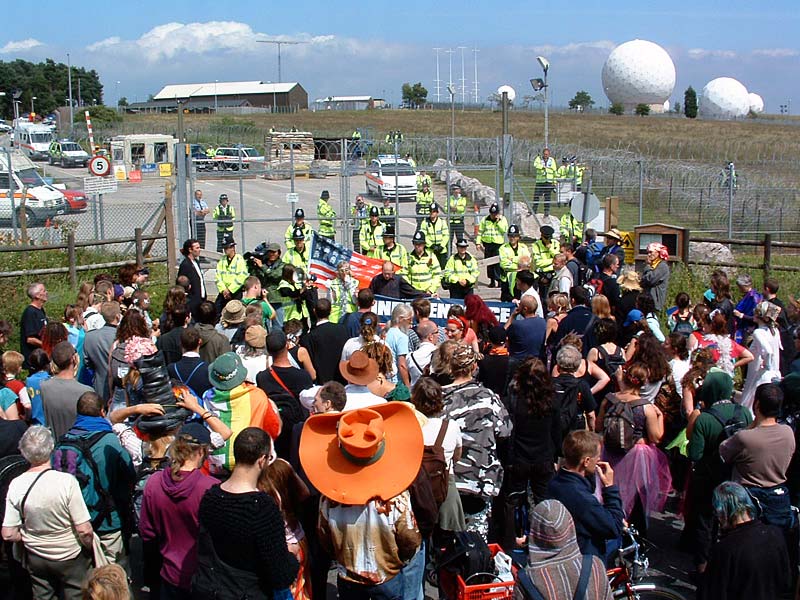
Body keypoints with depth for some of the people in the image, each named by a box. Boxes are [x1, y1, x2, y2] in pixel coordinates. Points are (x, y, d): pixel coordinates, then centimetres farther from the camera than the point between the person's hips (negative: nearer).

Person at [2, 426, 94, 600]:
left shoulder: (16, 485, -15)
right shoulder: (67, 481, -26)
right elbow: (85, 531, -23)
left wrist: (31, 536, 9)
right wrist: (90, 549, -3)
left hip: (36, 558, 3)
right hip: (70, 558, -3)